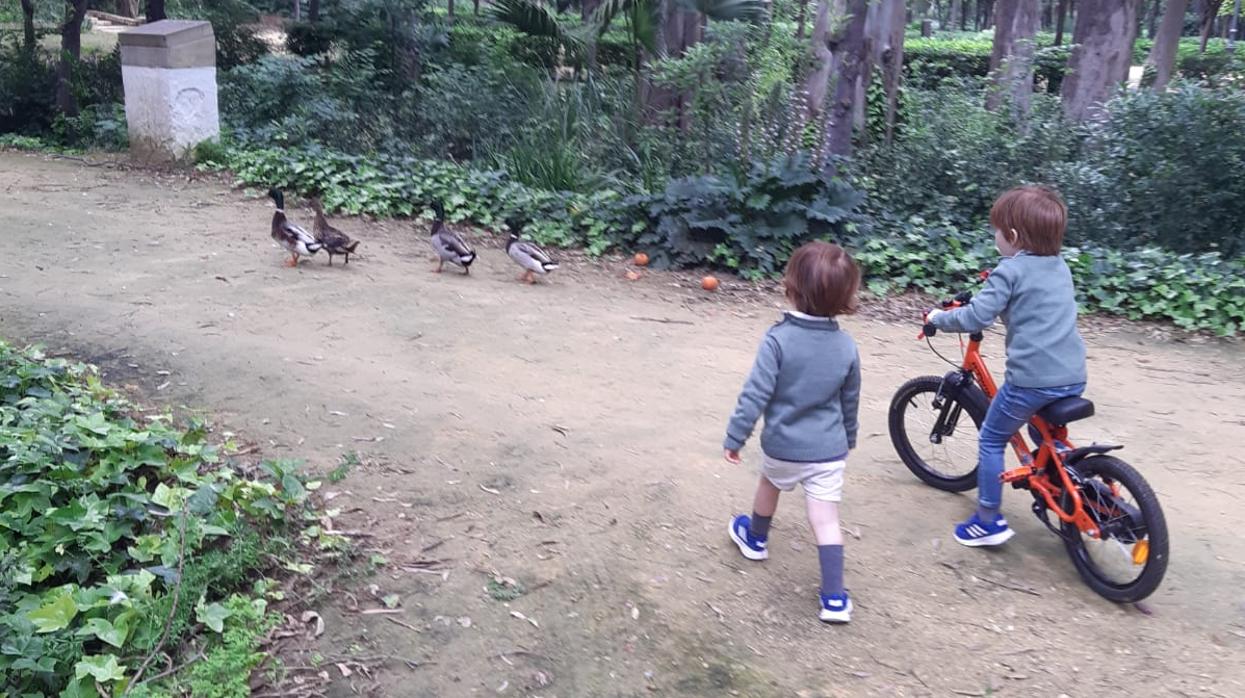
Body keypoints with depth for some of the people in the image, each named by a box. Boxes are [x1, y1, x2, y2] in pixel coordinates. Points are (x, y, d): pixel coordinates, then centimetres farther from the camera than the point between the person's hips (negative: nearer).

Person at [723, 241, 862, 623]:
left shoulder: (778, 339, -20)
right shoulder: (846, 345, -5)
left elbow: (755, 395, -20)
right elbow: (850, 402, 8)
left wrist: (735, 437, -9)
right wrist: (848, 439, 24)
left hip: (782, 445, -2)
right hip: (829, 449, 2)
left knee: (769, 486, 28)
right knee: (826, 519, 6)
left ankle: (755, 538, 52)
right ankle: (834, 598, 6)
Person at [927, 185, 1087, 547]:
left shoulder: (1010, 271, -8)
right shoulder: (1061, 267, 13)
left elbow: (975, 317, -15)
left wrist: (937, 317, 1)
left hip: (1031, 379, -7)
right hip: (1073, 377, 7)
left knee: (991, 440, 11)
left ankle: (989, 521, 14)